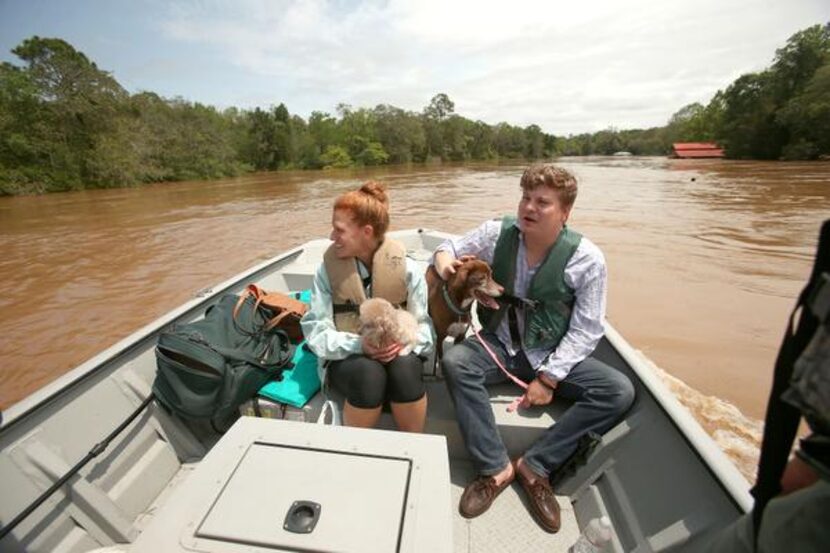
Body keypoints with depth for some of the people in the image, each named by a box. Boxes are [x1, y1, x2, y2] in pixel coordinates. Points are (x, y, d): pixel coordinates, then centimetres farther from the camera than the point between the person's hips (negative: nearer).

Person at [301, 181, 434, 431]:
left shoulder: (406, 268, -7)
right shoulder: (328, 269, -5)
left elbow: (423, 325, -2)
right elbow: (316, 331, -8)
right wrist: (359, 344, -25)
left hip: (396, 353, 1)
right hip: (346, 358, 0)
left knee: (405, 368, -33)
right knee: (369, 374, -34)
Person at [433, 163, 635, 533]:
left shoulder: (587, 259, -13)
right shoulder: (496, 234, -8)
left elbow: (585, 330, -11)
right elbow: (450, 248, 6)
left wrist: (548, 378, -17)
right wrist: (444, 261, -19)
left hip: (553, 357, 0)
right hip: (499, 346, 1)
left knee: (620, 392, -20)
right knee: (455, 361, -29)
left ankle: (536, 465, -10)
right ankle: (495, 468, -14)